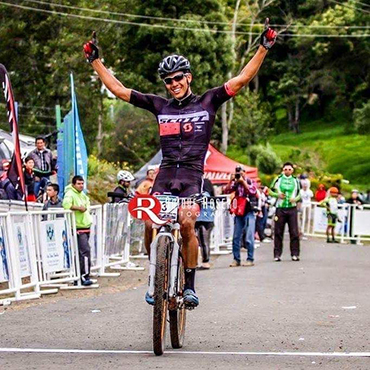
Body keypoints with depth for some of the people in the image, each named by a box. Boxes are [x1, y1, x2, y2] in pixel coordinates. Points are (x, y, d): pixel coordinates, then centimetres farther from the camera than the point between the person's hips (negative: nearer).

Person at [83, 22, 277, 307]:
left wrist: (264, 48, -5)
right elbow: (119, 90, 13)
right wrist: (95, 60, 12)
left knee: (186, 224, -22)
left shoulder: (207, 102, 7)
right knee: (150, 224, -16)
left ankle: (190, 285, -9)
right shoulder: (160, 106, 12)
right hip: (165, 174, 2)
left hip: (192, 175, -2)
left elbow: (242, 80, 2)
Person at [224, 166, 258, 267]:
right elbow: (226, 191, 0)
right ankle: (236, 259, 11)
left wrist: (243, 181, -16)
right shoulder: (236, 183, 11)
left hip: (249, 213, -5)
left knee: (249, 238, -7)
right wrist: (231, 181, -10)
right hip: (238, 213, 5)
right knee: (236, 237, 4)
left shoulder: (250, 181, 0)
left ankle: (250, 259, -2)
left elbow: (253, 191, -19)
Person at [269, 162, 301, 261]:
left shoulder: (295, 180, 11)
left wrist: (296, 199, -4)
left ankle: (295, 254, 1)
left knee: (294, 232, -4)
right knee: (278, 232, 0)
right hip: (280, 208, -1)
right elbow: (270, 191, 10)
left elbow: (300, 194, 16)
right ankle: (277, 254, 6)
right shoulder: (278, 179, 6)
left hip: (292, 208, 1)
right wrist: (277, 195, -8)